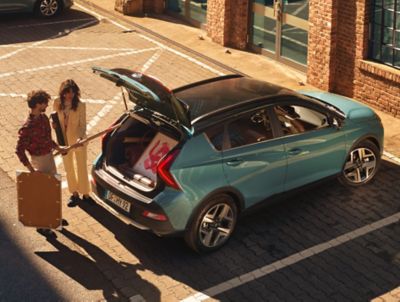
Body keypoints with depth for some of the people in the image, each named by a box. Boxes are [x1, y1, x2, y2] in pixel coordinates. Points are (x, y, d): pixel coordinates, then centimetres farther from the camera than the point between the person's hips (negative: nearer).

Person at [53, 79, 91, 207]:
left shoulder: (80, 105, -18)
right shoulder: (57, 103, -9)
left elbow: (83, 124, -13)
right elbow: (55, 118, 7)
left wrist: (80, 137, -30)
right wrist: (54, 124, -17)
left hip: (78, 140, -4)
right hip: (64, 140, 4)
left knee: (82, 168, 7)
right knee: (69, 168, 16)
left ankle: (85, 194, 22)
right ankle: (74, 194, 32)